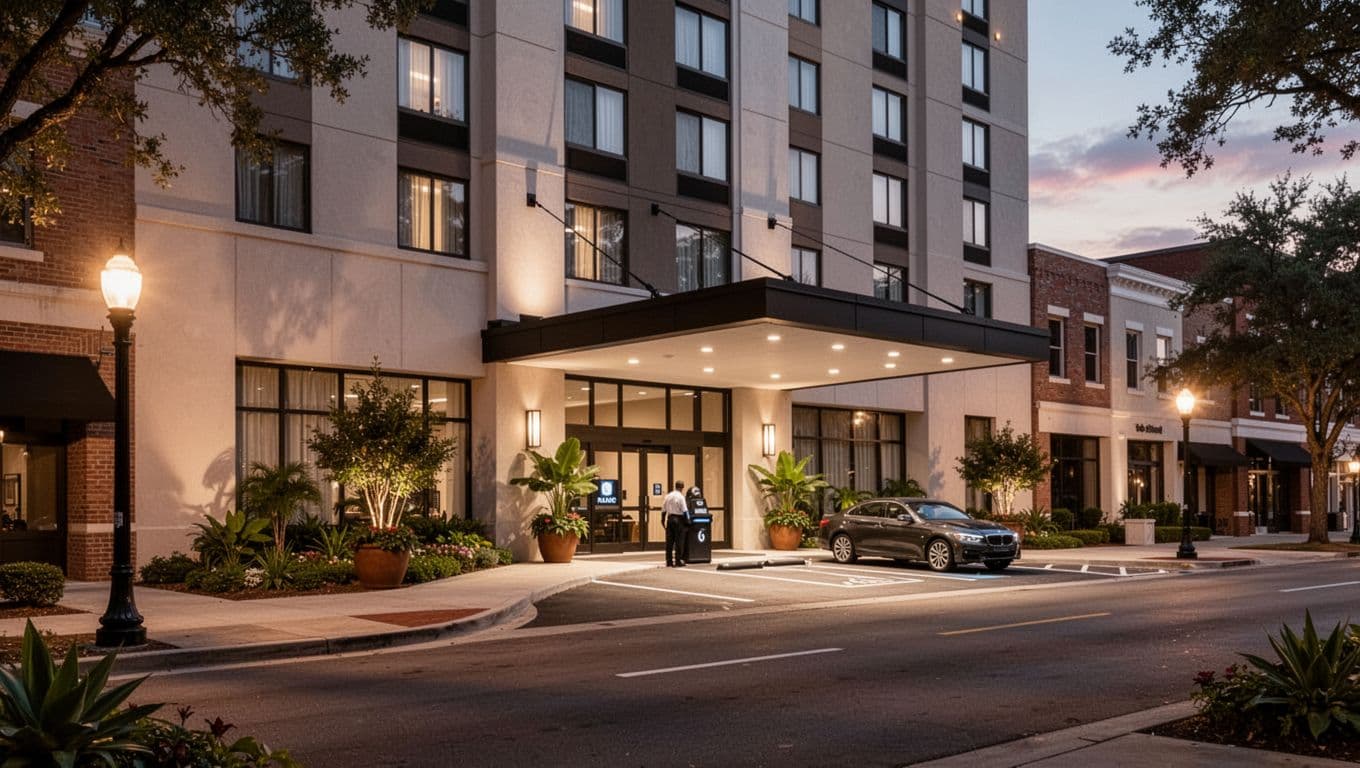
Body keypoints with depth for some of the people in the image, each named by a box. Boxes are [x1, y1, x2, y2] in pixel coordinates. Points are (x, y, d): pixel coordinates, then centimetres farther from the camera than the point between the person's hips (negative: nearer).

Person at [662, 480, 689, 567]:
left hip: (669, 519, 6)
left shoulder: (668, 496, 8)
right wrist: (687, 521, -5)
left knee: (669, 541, 7)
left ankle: (669, 561, 9)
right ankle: (678, 561, -1)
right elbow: (685, 511, -13)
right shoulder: (680, 497, -10)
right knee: (679, 541, 0)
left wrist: (663, 520, 18)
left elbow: (663, 510, 12)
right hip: (678, 519, -6)